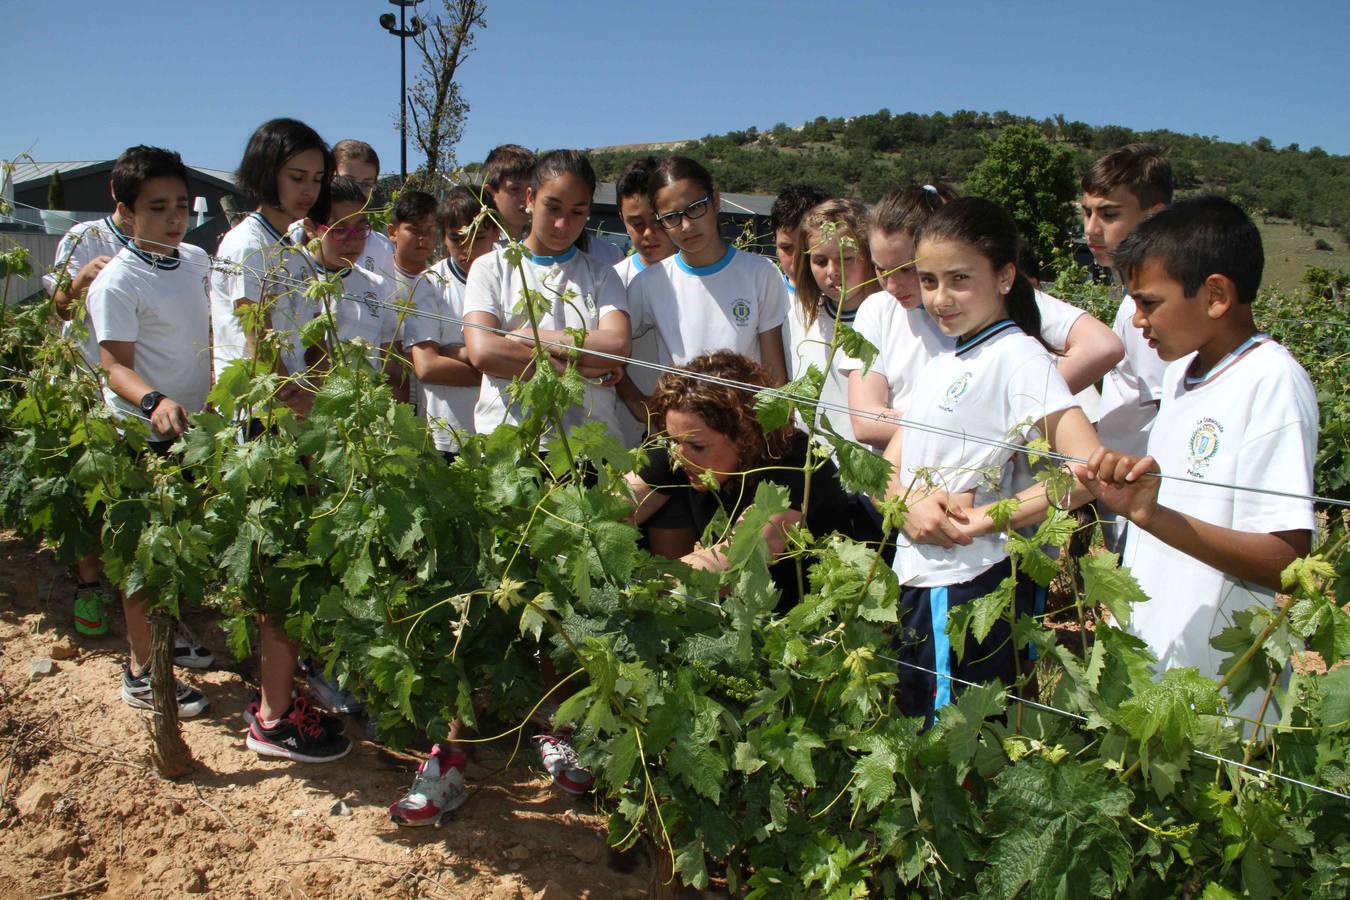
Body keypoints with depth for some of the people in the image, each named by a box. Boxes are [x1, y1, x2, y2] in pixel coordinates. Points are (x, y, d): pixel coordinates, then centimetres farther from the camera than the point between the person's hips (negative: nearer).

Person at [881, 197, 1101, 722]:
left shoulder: (1016, 355, -13)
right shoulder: (943, 363, 13)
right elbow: (890, 464, 11)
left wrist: (987, 520, -18)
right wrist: (910, 498, -11)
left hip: (965, 586, -8)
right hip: (918, 579, 8)